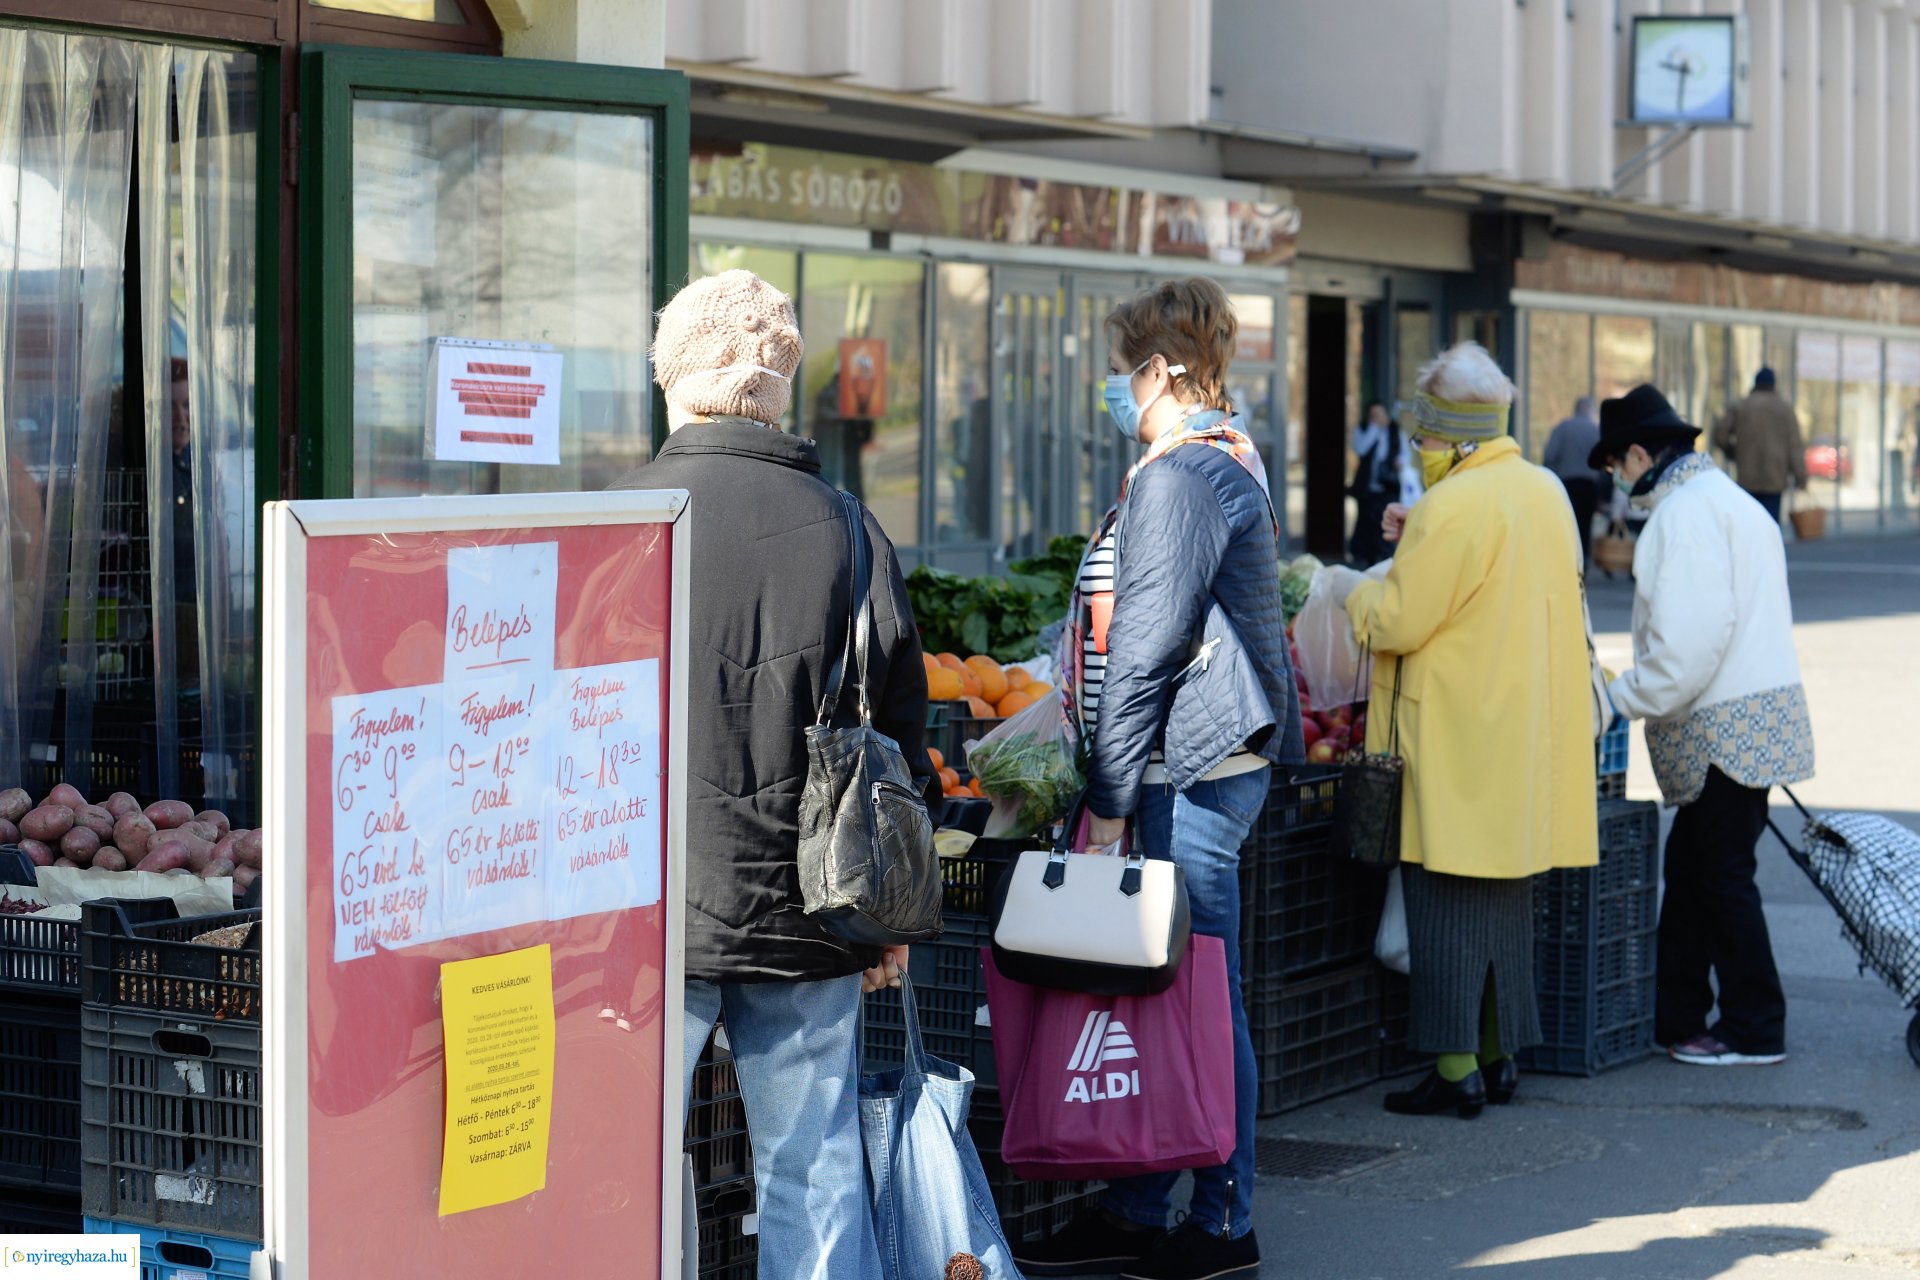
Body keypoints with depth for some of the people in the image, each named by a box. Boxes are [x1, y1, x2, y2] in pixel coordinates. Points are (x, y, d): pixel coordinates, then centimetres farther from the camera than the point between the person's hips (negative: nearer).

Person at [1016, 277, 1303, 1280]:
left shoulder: (1178, 477, -15)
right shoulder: (1230, 462, 18)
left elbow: (1145, 653, -18)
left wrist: (1108, 800, -15)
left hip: (1193, 771, -10)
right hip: (1212, 761, 10)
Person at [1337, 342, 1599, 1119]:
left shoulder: (1453, 508, -19)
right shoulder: (1545, 490, 8)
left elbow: (1397, 622, -17)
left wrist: (1354, 589, 3)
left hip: (1459, 744, -8)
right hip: (1528, 733, 8)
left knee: (1446, 901, -2)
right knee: (1507, 898, 15)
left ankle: (1456, 1070, -2)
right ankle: (1500, 1057, 20)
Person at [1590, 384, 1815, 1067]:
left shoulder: (1685, 512, -15)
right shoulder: (1731, 500, 17)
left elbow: (1688, 636, -23)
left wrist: (1626, 699, -12)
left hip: (1729, 727, -10)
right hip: (1757, 717, 10)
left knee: (1721, 876, -1)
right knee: (1689, 867, 15)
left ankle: (1754, 1029, 6)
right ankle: (1675, 1016, 21)